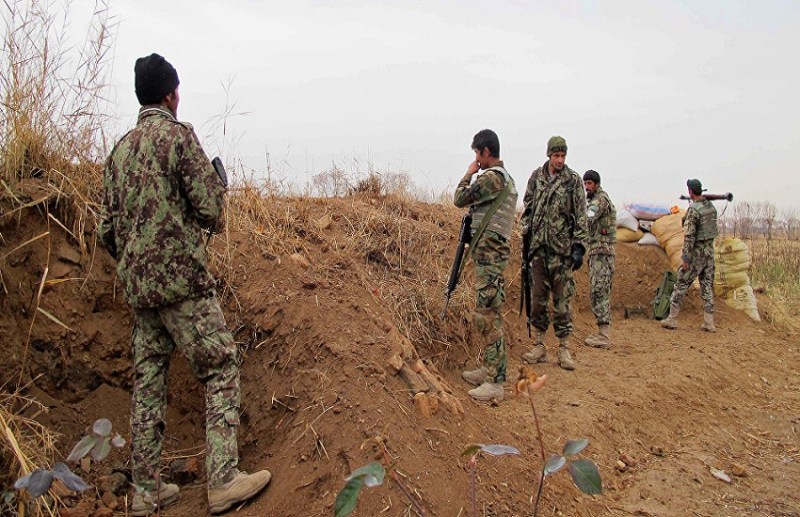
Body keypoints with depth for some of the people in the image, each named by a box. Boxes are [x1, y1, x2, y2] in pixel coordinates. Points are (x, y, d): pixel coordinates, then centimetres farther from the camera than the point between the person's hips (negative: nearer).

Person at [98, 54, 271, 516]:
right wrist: (217, 181, 9)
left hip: (137, 286, 7)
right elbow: (210, 209, -12)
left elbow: (108, 228, 15)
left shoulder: (120, 149, 15)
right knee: (221, 368, -1)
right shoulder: (177, 134, -6)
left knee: (148, 381, 11)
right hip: (181, 279, -7)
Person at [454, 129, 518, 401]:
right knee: (486, 313, 15)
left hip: (489, 253, -11)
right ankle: (489, 369, 24)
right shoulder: (506, 178, 19)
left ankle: (495, 383, -8)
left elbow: (460, 199, -9)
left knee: (488, 315, -10)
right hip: (492, 252, 11)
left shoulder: (491, 177, -14)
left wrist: (469, 174, 4)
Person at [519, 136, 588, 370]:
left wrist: (579, 246, -8)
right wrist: (525, 237, 9)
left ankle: (564, 348, 8)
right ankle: (539, 345, 16)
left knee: (562, 299, 0)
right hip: (538, 247, 3)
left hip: (562, 248, -3)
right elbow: (527, 209, 14)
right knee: (538, 297, 7)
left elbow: (581, 216, -2)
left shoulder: (573, 180, -1)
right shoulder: (536, 177, 8)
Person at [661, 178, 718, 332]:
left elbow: (689, 235, -20)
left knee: (681, 284, 1)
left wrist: (685, 257, -18)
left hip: (696, 251, -7)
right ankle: (709, 323, 10)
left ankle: (672, 319, 4)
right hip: (710, 250, 7)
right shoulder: (711, 206, 7)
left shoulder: (693, 209, -17)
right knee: (707, 286, 9)